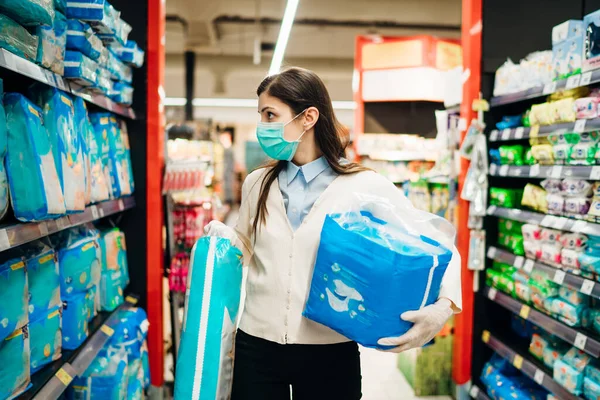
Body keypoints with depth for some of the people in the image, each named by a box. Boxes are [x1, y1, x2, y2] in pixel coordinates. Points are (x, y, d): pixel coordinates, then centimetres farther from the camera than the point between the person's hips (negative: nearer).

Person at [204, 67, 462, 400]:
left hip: (331, 353, -2)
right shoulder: (257, 184, 3)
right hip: (257, 346, 3)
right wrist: (224, 237, -5)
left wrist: (443, 307, -22)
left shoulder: (367, 188, -10)